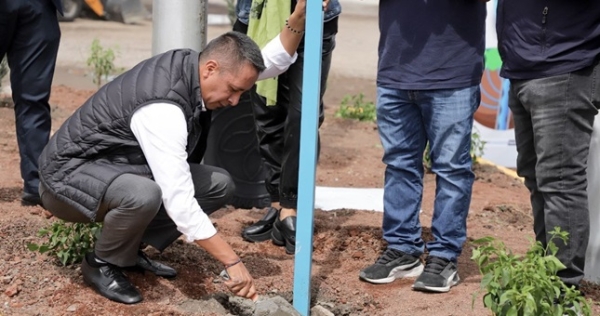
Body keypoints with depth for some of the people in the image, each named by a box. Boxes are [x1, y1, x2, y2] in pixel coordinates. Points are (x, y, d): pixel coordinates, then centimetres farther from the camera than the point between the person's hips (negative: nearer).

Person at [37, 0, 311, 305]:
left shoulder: (192, 64, -8)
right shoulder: (163, 109, -34)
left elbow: (273, 62, 2)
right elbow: (180, 203, -37)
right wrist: (233, 262, -35)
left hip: (122, 169, 9)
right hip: (69, 174, -9)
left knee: (219, 185, -1)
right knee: (145, 196, -40)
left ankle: (130, 250, 8)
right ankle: (102, 264, -8)